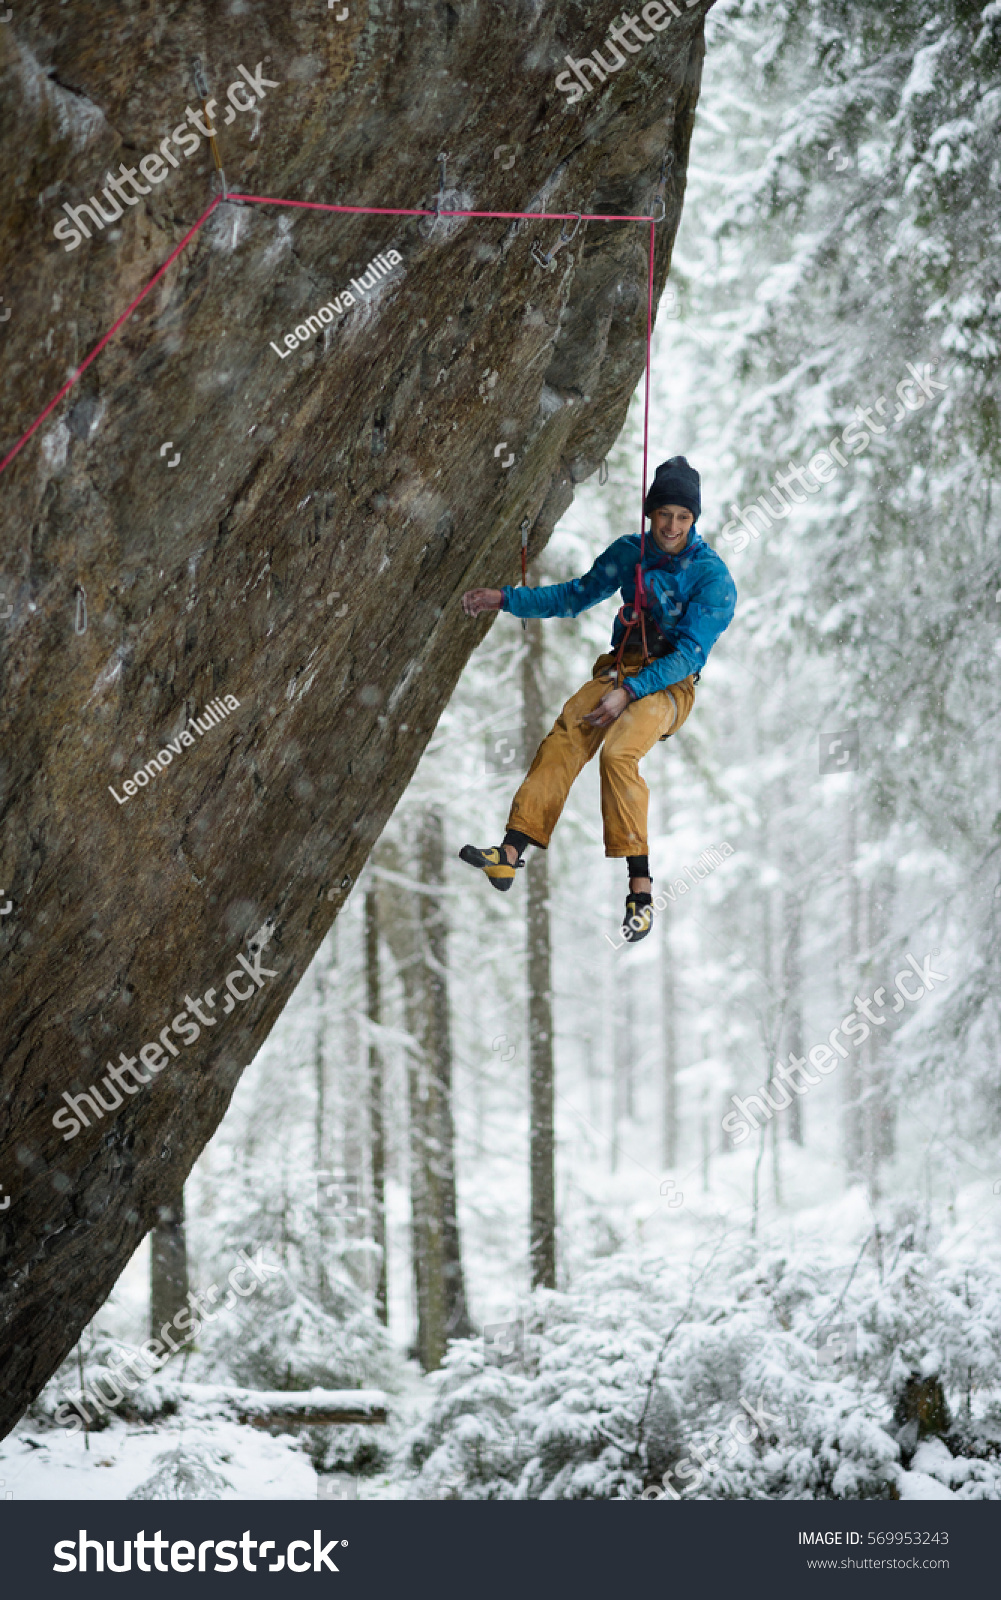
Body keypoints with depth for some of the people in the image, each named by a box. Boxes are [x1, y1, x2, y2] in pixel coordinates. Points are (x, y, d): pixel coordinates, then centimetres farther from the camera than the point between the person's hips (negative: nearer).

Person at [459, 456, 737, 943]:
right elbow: (576, 596, 22)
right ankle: (510, 855, -38)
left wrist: (630, 692, -23)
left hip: (670, 685, -4)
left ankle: (641, 887, -34)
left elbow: (690, 652, -14)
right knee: (564, 737, -26)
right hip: (619, 667, 5)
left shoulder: (713, 577, -7)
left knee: (618, 752, -33)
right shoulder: (629, 552, 11)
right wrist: (504, 599, 14)